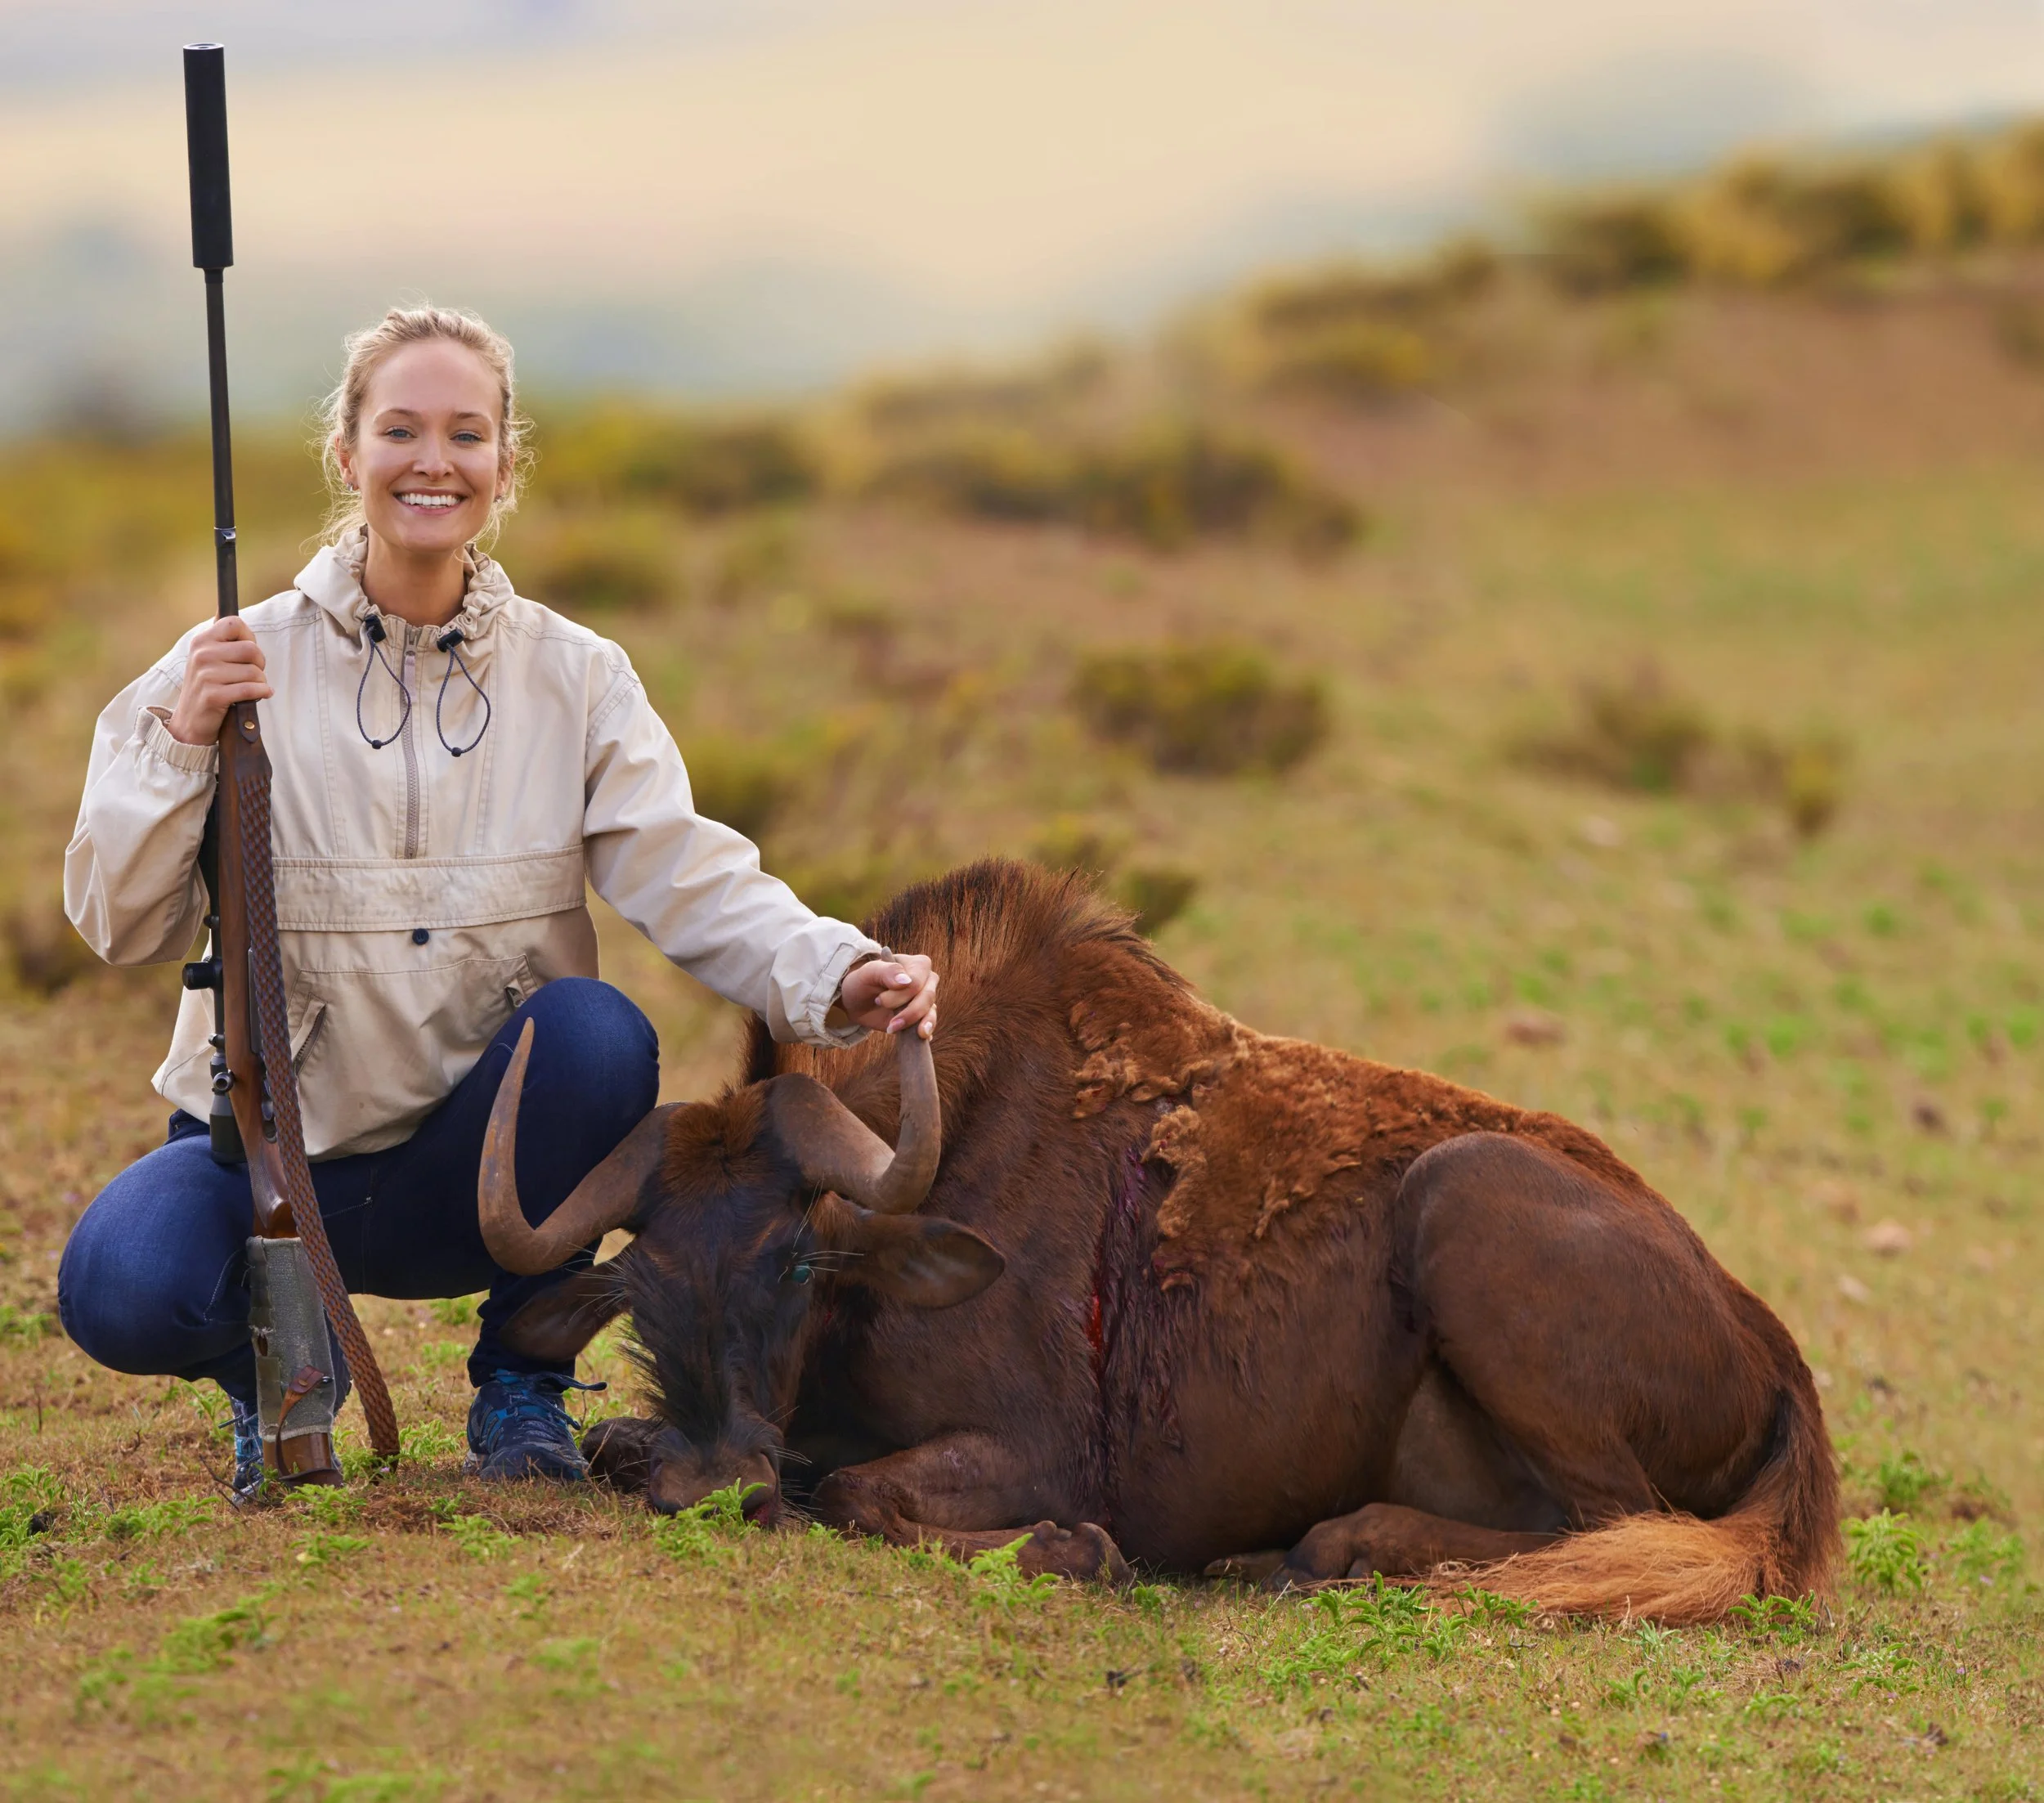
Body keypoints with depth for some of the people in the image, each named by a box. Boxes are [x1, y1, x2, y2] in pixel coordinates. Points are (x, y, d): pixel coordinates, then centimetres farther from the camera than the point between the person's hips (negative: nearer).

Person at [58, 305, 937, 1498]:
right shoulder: (243, 664, -3)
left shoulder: (575, 679, 1)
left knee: (596, 1030, -31)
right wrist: (184, 747, -20)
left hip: (470, 1169, 1)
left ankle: (523, 1388, -5)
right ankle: (274, 1361, 7)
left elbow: (692, 881, -10)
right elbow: (122, 926, -5)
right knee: (120, 1288, -33)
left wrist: (834, 974, -29)